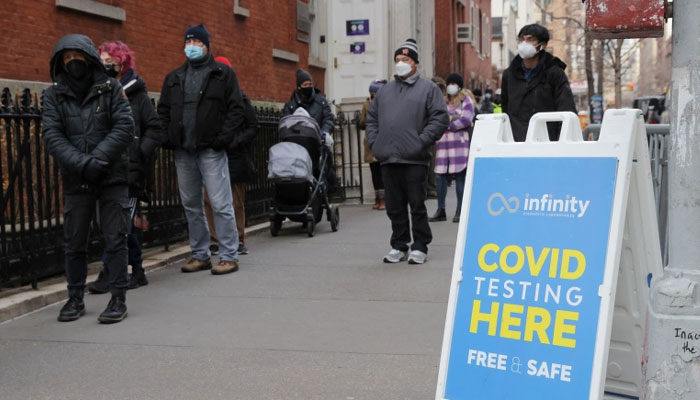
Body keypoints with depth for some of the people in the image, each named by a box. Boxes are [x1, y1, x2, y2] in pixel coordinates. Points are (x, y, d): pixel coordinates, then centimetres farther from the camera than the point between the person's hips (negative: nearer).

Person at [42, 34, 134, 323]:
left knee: (115, 240, -2)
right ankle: (75, 299, 21)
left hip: (112, 176, -2)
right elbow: (52, 136, -5)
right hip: (75, 180, 2)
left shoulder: (111, 88, 1)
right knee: (74, 242, 8)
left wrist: (98, 160, -17)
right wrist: (81, 163, -20)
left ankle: (118, 299, 5)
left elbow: (125, 127, -7)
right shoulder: (54, 95, 5)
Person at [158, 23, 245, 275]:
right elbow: (163, 111, 18)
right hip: (183, 152, 6)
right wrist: (169, 138, 3)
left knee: (221, 204, -7)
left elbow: (236, 109, -3)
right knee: (191, 205, 10)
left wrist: (223, 139, -13)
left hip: (211, 150, -5)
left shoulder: (223, 74, 3)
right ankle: (200, 255, 20)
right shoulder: (174, 78, 17)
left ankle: (229, 256, 0)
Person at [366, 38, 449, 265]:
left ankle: (419, 247, 7)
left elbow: (440, 118, -3)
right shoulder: (385, 90, 21)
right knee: (394, 207, 8)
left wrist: (422, 142, -11)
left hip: (414, 159, -5)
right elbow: (372, 117, 24)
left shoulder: (428, 88, 5)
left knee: (417, 205, -2)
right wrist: (374, 142, 9)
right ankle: (398, 246, 18)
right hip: (388, 159, 5)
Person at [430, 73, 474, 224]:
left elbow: (466, 120, -6)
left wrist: (447, 124, -4)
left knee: (460, 176, -6)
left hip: (460, 142, -4)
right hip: (443, 143, 4)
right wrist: (451, 118, -3)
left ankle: (460, 211, -2)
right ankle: (441, 210, 7)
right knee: (440, 176, -1)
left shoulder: (466, 101, 7)